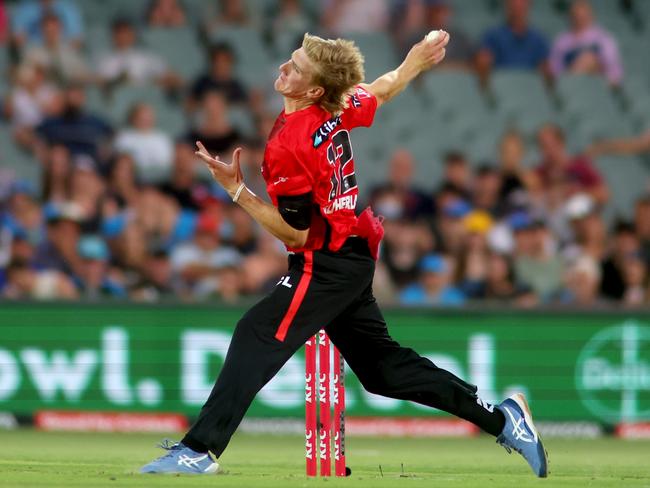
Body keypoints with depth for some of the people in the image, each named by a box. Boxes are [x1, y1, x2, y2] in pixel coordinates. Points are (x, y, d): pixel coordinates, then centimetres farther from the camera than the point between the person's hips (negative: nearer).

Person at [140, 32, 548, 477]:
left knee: (256, 336, -15)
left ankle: (200, 450, -24)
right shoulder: (336, 110, 0)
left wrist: (236, 190, -21)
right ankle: (501, 418, 20)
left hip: (326, 266, -9)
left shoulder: (287, 146, -23)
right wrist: (414, 63, 39)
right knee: (383, 364, 17)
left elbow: (296, 233, -19)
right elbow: (382, 90, 20)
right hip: (355, 260, 9)